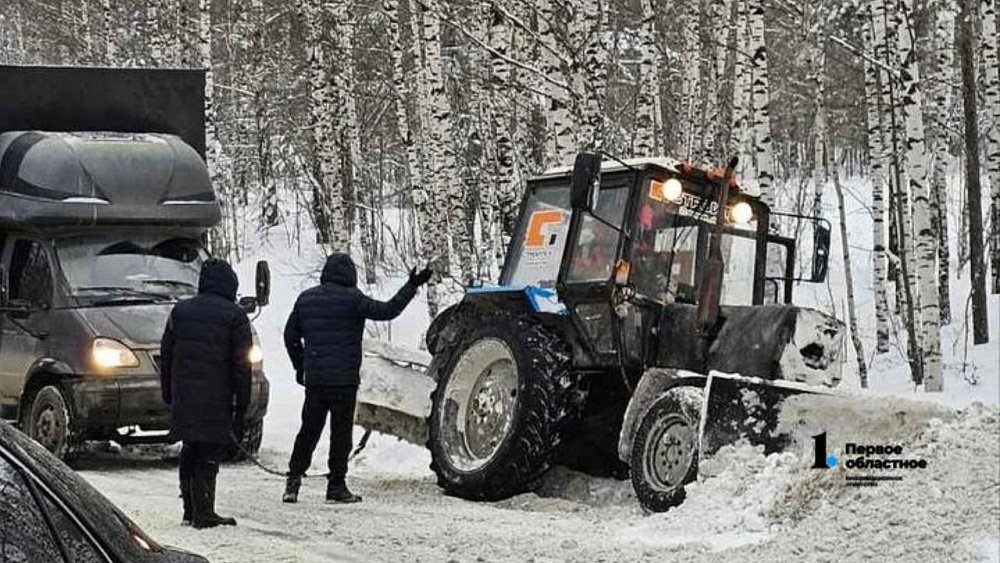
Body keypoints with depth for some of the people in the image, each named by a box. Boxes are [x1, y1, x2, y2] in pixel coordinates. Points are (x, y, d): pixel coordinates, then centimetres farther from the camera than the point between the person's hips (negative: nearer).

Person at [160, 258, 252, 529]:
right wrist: (242, 403, -2)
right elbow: (242, 365, -6)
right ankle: (203, 513, -5)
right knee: (209, 453, -1)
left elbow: (166, 355, 14)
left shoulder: (180, 311, 10)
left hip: (184, 397, 5)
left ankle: (190, 510, 20)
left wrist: (168, 392, 21)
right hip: (216, 400, -5)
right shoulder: (235, 317, -4)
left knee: (190, 451, 16)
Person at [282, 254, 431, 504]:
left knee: (309, 429, 12)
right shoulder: (351, 299, -10)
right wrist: (411, 287, -4)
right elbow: (387, 311, -12)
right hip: (343, 379, -5)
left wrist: (300, 366, 24)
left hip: (313, 378, 5)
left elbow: (290, 336, 14)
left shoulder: (306, 298, 9)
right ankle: (336, 485, 4)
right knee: (341, 431, 2)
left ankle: (294, 479, 7)